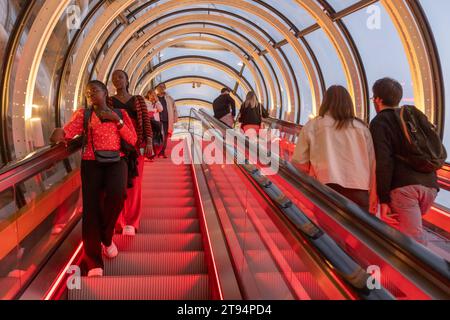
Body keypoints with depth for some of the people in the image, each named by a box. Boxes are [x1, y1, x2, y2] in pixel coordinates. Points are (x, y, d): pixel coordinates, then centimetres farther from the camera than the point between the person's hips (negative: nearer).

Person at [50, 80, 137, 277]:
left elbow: (133, 140, 3)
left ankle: (106, 237, -1)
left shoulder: (120, 113, 12)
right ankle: (94, 262, -10)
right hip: (91, 163, 0)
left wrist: (116, 120, -6)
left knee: (116, 194, -30)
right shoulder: (83, 114, 11)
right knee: (91, 207, -14)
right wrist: (59, 135, -31)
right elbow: (68, 130, -8)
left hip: (116, 161, 0)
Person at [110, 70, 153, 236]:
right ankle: (118, 221, 10)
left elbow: (146, 121, 3)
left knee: (134, 183, 0)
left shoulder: (138, 100, 9)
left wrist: (149, 142, -9)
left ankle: (131, 222, 5)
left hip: (136, 144, 0)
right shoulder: (109, 101, 8)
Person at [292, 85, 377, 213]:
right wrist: (373, 204, 17)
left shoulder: (312, 126, 7)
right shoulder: (362, 128, 12)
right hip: (359, 194, 2)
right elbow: (372, 166, 11)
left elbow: (299, 163, 7)